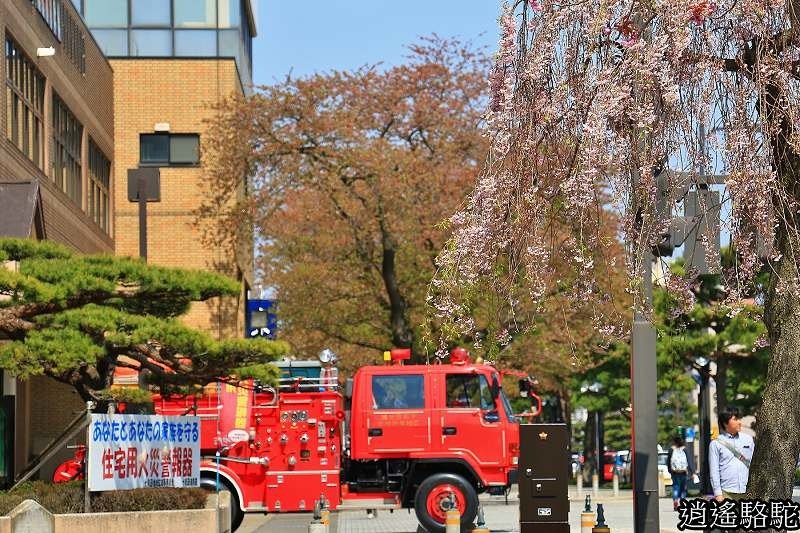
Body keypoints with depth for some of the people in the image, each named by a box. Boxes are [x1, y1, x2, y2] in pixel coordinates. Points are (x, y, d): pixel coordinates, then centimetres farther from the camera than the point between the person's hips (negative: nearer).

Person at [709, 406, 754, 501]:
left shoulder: (748, 439, 11)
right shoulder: (716, 443, 1)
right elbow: (714, 471, 0)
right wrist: (718, 493, -7)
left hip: (746, 492, 3)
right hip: (726, 492, -3)